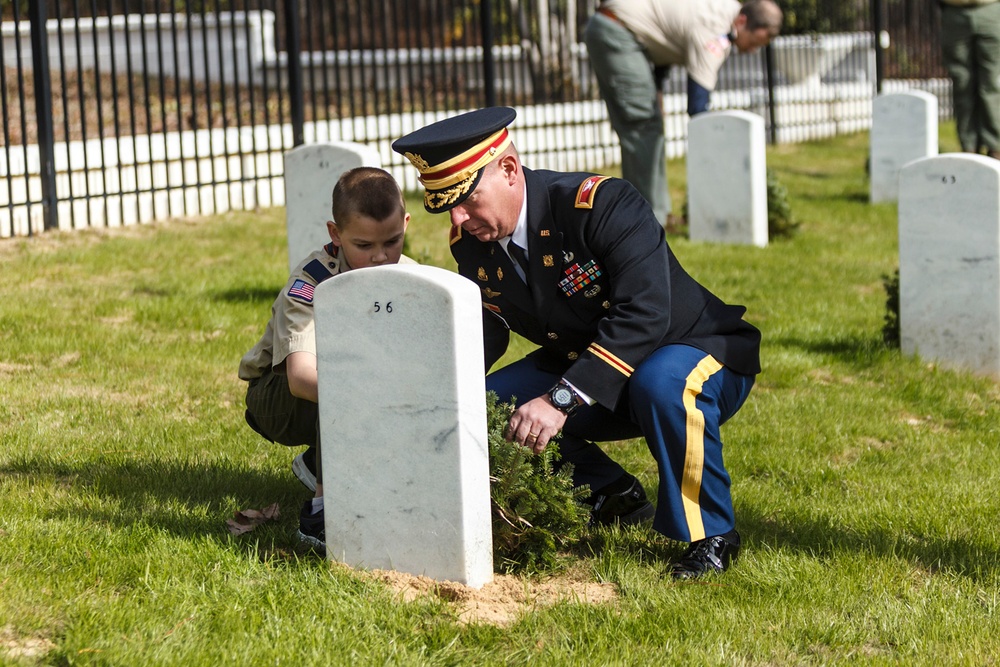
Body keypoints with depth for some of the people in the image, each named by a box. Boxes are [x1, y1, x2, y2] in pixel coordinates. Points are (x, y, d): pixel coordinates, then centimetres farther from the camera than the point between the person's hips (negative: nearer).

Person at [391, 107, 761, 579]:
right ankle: (614, 497, 9)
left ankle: (710, 535, -17)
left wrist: (561, 401, -45)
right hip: (585, 370, 7)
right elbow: (484, 333, 1)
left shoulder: (604, 204, -29)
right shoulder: (471, 242, -7)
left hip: (697, 352, -7)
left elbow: (643, 315, -38)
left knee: (660, 382, -41)